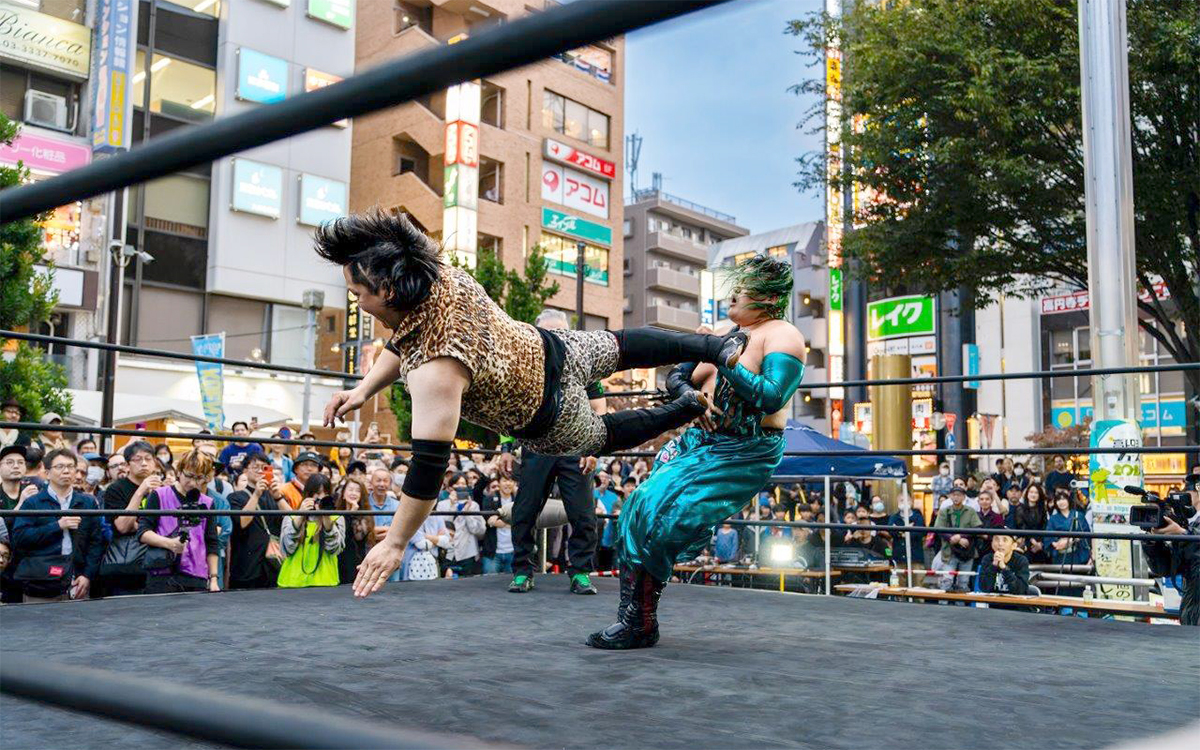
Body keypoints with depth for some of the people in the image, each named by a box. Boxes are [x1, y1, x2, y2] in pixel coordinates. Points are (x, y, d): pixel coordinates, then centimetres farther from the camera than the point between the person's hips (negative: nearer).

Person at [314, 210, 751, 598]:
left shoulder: (436, 369, -42)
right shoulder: (444, 277, -19)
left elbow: (429, 463, -39)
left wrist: (395, 544, -31)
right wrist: (363, 390, -7)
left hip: (552, 424, -5)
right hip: (552, 350, 5)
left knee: (603, 435, 30)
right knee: (621, 347, 32)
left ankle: (690, 408, 44)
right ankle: (718, 346, 48)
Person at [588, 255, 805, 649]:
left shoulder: (781, 335, -7)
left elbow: (772, 399, -21)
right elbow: (675, 377, 15)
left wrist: (724, 359, -20)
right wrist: (688, 396, -8)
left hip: (743, 454, -8)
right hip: (700, 440, 8)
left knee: (660, 514, -17)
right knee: (640, 509, -5)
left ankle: (640, 625, -4)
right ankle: (634, 619, 1)